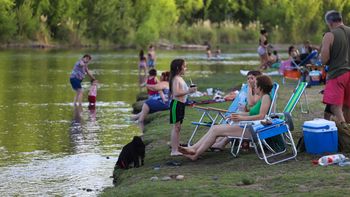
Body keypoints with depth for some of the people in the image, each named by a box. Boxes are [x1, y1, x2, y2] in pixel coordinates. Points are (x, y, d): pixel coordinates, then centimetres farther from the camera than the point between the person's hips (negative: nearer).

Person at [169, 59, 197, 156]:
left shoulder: (180, 78, 15)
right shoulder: (176, 79, -14)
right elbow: (176, 93, -24)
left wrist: (190, 90, 10)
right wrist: (188, 91, -24)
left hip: (181, 104, 10)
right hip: (176, 104, -10)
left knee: (178, 127, 12)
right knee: (176, 127, -8)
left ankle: (176, 149, 17)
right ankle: (173, 151, -7)